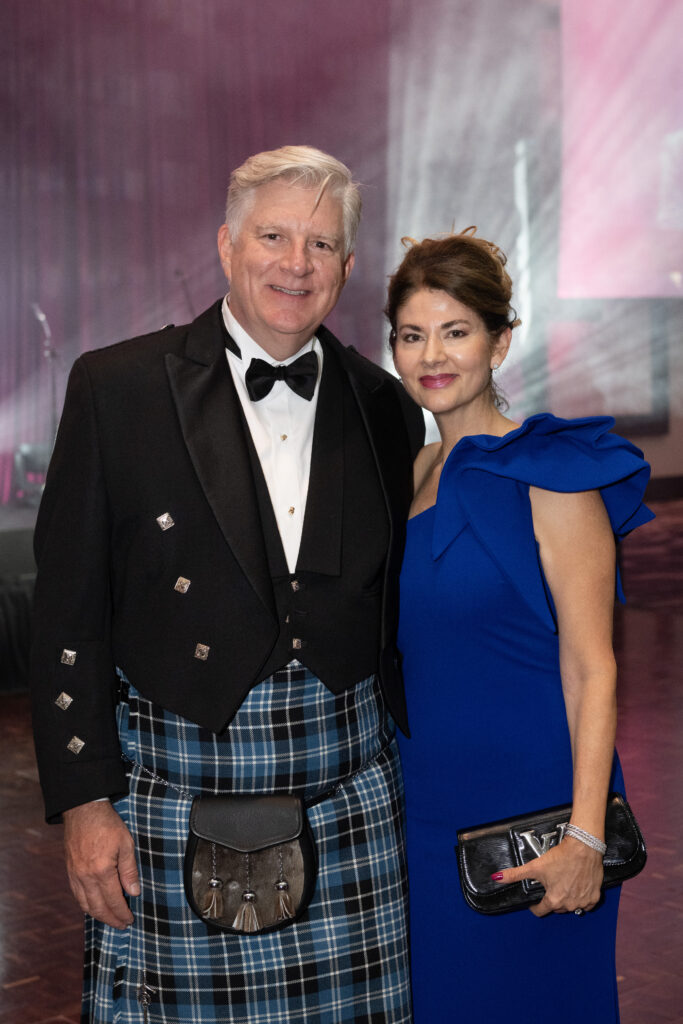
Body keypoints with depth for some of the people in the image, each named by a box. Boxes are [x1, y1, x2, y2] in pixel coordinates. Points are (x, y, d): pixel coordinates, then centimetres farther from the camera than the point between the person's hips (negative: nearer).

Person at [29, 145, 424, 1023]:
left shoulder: (384, 408, 7)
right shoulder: (116, 386, -3)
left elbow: (396, 607, 13)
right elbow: (68, 607, -3)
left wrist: (411, 770, 11)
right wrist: (84, 800, -6)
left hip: (348, 787, 3)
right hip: (173, 784, -2)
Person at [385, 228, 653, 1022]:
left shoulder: (547, 475, -11)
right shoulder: (413, 476, 8)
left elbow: (591, 668, -14)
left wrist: (586, 837, -21)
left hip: (527, 810, -6)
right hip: (425, 808, 6)